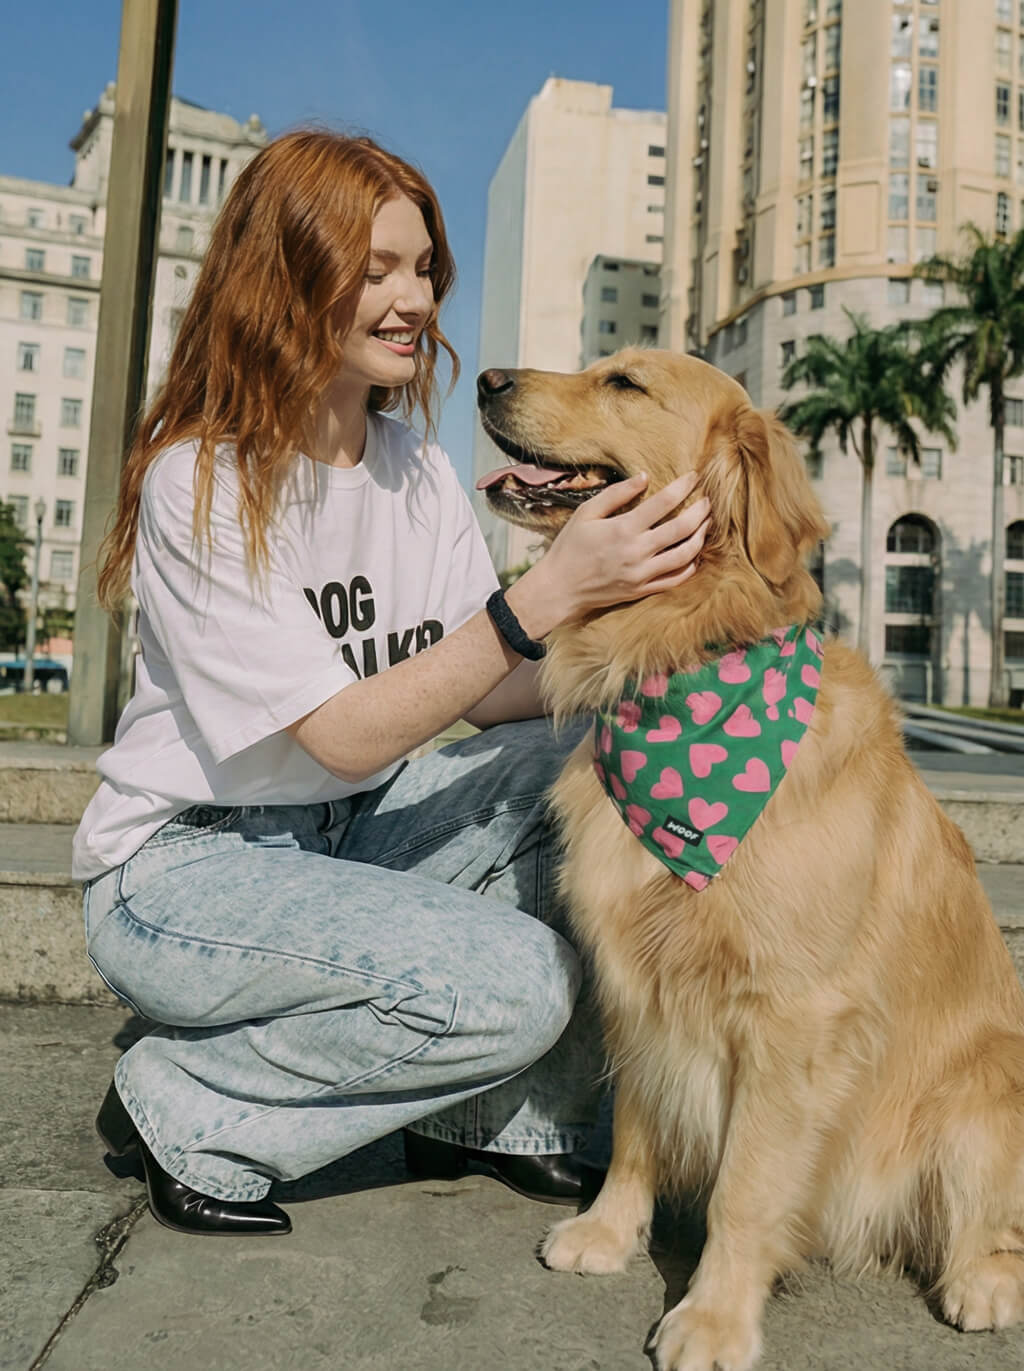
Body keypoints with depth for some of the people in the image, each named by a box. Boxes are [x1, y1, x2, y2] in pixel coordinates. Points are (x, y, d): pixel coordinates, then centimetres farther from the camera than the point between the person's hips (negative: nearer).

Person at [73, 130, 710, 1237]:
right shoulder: (198, 481, -19)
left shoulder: (418, 470, 3)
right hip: (181, 865, -7)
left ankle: (494, 1116, 2)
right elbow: (349, 735, -25)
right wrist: (545, 596, -33)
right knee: (516, 979, -27)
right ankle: (187, 1113, -3)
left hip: (351, 834, 7)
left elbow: (476, 690, -2)